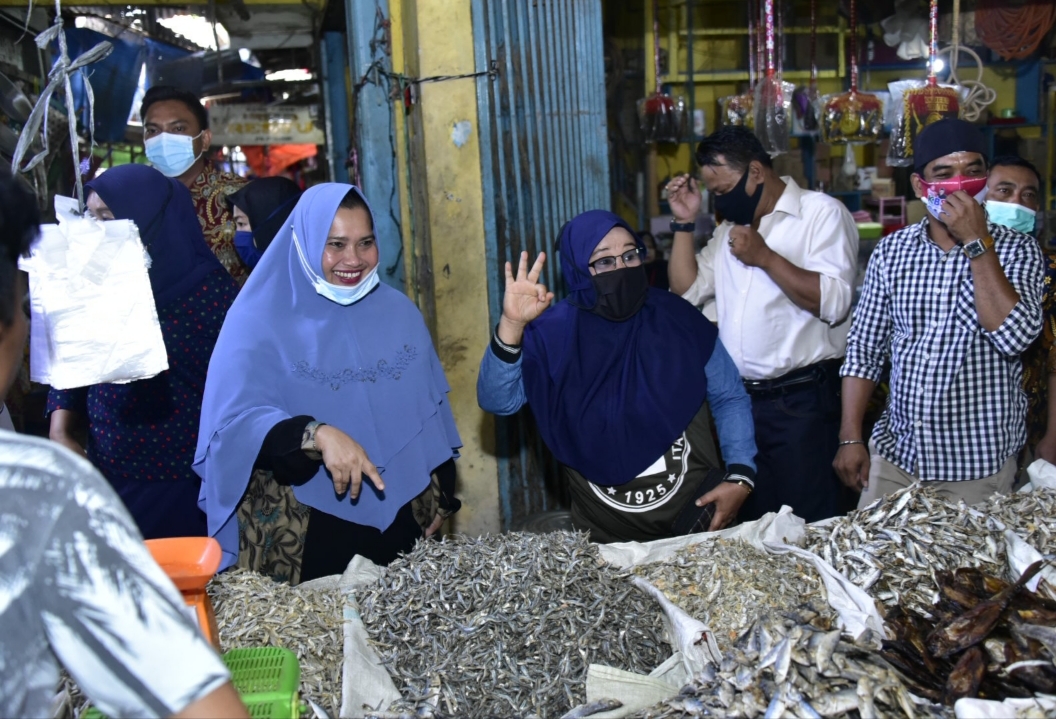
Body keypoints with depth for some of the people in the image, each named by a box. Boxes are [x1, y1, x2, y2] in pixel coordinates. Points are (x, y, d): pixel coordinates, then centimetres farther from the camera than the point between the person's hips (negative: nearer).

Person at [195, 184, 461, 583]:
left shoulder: (400, 313, 3)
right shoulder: (259, 322, -11)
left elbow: (430, 412, 10)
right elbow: (236, 423, -21)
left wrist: (441, 495, 11)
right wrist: (316, 435, -36)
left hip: (398, 522, 4)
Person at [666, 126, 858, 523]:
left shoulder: (822, 212, -4)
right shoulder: (730, 226, 17)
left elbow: (834, 302, -17)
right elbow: (687, 291, 12)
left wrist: (765, 258, -17)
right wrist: (684, 223, 5)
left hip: (801, 400, -6)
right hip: (738, 399, 6)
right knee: (750, 525, 13)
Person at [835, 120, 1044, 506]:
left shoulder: (1016, 250, -4)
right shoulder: (891, 250, 2)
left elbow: (1014, 336, -21)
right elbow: (864, 351, 4)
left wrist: (977, 243, -20)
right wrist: (850, 438, -1)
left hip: (979, 464, -2)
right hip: (895, 453, 2)